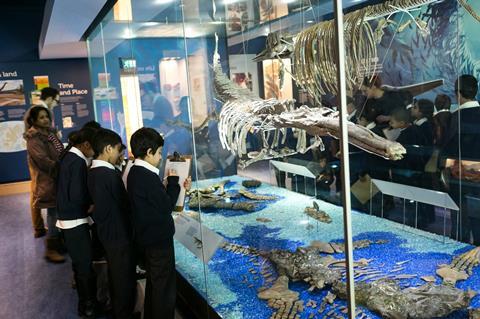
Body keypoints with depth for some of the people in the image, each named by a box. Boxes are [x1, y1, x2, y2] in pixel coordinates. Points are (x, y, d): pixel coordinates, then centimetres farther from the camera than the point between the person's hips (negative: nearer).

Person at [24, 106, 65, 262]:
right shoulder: (33, 140, -14)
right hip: (48, 182, -8)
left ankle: (58, 242, 27)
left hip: (59, 178, 8)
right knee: (54, 213, -3)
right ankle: (51, 249, 8)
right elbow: (44, 161, -22)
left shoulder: (50, 133, 11)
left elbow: (60, 153, 15)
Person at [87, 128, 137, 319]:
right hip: (119, 234, -10)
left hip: (107, 233, 10)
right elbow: (125, 204, -21)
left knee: (115, 276, 24)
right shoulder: (109, 175, -28)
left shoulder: (94, 172, 3)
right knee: (125, 280, 7)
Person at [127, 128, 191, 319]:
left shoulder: (135, 173, 5)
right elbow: (167, 206, -20)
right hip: (159, 239, -10)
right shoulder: (148, 177, -26)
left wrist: (179, 188, 5)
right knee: (165, 288, 3)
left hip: (148, 237, 10)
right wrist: (173, 181, -9)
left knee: (154, 282, 23)